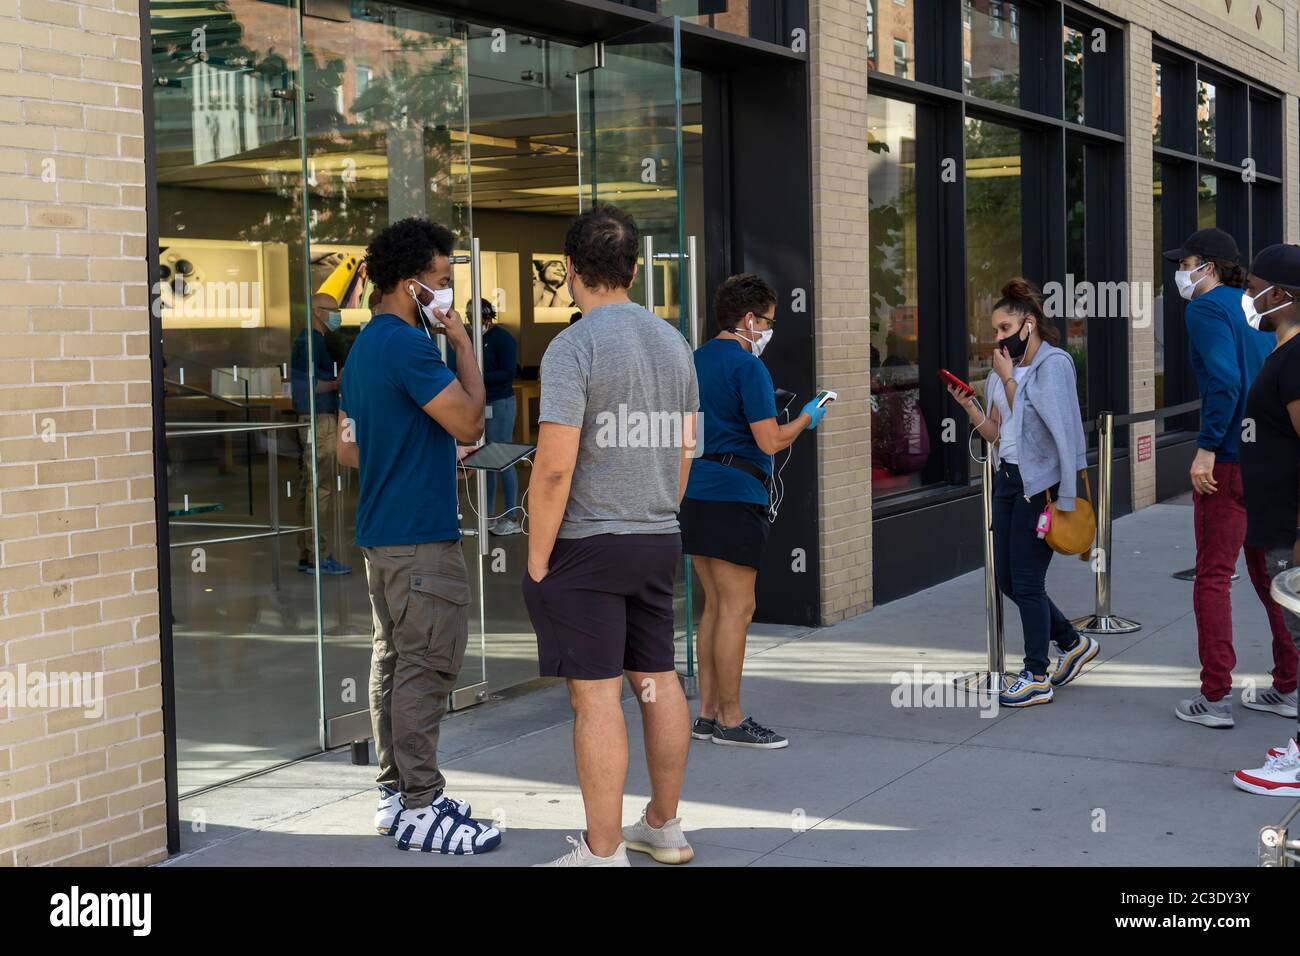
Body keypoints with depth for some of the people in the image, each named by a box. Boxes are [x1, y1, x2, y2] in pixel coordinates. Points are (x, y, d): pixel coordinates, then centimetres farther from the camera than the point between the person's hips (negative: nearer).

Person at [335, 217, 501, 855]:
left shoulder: (364, 345, 17)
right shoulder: (409, 344, -16)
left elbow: (348, 450, 21)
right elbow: (470, 422, -17)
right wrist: (464, 342, -9)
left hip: (380, 532, 11)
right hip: (420, 537, -11)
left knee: (394, 661, 13)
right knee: (427, 667, -7)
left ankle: (395, 793, 21)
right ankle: (420, 810, -3)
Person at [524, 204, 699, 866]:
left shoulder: (573, 347, -13)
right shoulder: (673, 342, 9)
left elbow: (554, 468, -18)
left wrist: (537, 560, -10)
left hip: (585, 545, -7)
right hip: (658, 541, 7)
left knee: (596, 695, -3)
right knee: (658, 680, 15)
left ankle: (604, 852, 3)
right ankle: (665, 827, 27)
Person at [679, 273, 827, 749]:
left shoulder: (695, 361, 15)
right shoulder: (748, 367, -11)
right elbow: (770, 441, -15)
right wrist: (806, 419, 1)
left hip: (696, 494, 9)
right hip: (735, 496, -9)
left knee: (715, 605, 13)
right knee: (737, 608, -3)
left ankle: (707, 713, 16)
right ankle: (731, 720, 1)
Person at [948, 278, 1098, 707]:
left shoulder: (1053, 364, -8)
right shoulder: (1005, 371, 14)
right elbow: (999, 435, 11)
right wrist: (969, 407, 1)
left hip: (1039, 484, -8)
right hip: (1007, 479, 9)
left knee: (1026, 582, -4)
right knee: (1007, 580, 10)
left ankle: (1037, 678, 8)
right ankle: (1073, 643, 29)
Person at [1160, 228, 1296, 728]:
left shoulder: (1206, 308, -9)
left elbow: (1225, 380, -22)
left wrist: (1207, 448, -19)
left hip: (1229, 460, -8)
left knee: (1213, 576, -1)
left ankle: (1215, 697, 2)